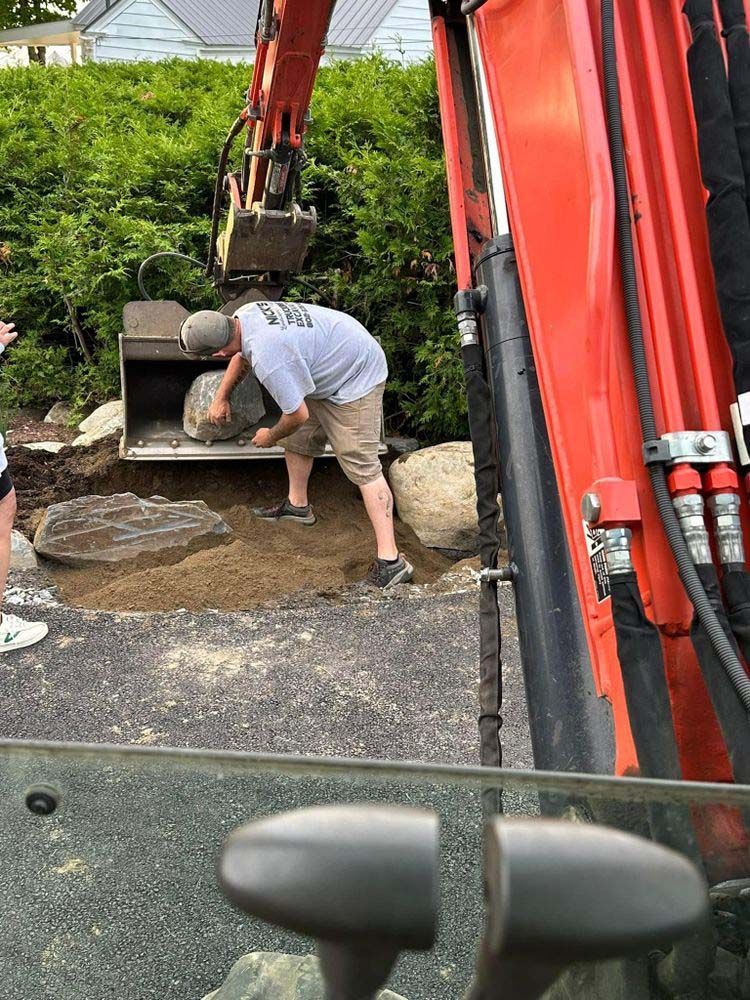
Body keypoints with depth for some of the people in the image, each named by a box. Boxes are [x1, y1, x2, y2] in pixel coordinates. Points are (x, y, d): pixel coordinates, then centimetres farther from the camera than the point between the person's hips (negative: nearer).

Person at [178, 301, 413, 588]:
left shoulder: (267, 359, -36)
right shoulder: (242, 316, -6)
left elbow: (298, 415, -25)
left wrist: (270, 437, -5)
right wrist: (221, 398, 23)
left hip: (357, 378, -10)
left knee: (362, 466, -15)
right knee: (297, 437, 19)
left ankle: (390, 561, -18)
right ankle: (297, 505, 38)